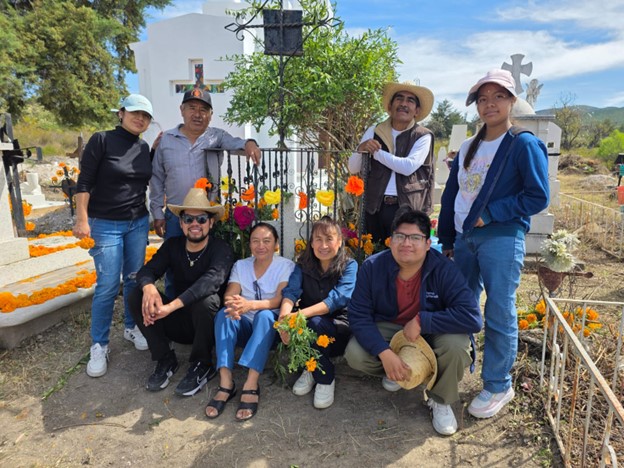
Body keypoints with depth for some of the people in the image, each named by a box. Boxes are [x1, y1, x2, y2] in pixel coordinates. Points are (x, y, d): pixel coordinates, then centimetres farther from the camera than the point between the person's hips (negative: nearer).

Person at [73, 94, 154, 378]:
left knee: (135, 279, 10)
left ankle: (131, 328, 29)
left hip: (138, 223, 5)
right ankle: (99, 346, 10)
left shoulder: (144, 148, 6)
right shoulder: (101, 140, -9)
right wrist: (81, 219, -15)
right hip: (105, 224, -5)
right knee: (108, 285, -5)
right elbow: (84, 182, -10)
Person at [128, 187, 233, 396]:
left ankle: (201, 365, -11)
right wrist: (149, 287, -35)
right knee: (137, 295, -15)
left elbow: (212, 279, -35)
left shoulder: (221, 249, -16)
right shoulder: (173, 245, 0)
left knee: (207, 299, -35)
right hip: (179, 322, 4)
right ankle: (165, 359, -3)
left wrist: (172, 305, -45)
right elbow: (147, 270, -10)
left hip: (208, 325, -4)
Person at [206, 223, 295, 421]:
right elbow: (229, 295, -8)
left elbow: (280, 299, -19)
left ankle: (251, 385, -41)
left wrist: (250, 304, -38)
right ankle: (225, 382, -34)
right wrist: (232, 304, -34)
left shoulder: (286, 266, -4)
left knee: (264, 315, -35)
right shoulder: (240, 265, 7)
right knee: (224, 314, -27)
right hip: (244, 326, 3)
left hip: (271, 326, -3)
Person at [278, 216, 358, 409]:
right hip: (307, 323, 3)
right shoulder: (303, 265, 1)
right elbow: (291, 291, -15)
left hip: (340, 328, -3)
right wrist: (284, 315, -39)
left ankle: (325, 380, -10)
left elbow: (338, 298, -25)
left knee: (315, 323, -34)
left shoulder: (349, 266, -9)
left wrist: (302, 314, -40)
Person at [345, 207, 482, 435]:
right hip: (388, 330, 2)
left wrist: (421, 321, -34)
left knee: (456, 345, -33)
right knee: (354, 355, -24)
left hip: (431, 333, -1)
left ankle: (441, 401, 0)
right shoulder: (372, 267, -18)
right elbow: (359, 315, -18)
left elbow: (472, 318, -32)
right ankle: (394, 371, 14)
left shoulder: (444, 269, -24)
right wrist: (385, 353, -31)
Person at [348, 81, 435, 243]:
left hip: (407, 208, -2)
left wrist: (376, 152, -11)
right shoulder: (374, 132, 7)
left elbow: (408, 166, -17)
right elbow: (353, 168, 5)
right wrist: (361, 149, -15)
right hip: (374, 206, 3)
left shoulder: (423, 136, 0)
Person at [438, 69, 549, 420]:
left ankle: (498, 386, 18)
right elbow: (451, 195, 15)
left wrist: (489, 214, -15)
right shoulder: (468, 148, 14)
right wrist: (447, 240, 12)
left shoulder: (524, 144, -5)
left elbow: (538, 197, -10)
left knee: (499, 315, 1)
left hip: (502, 239, -6)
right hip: (464, 238, 6)